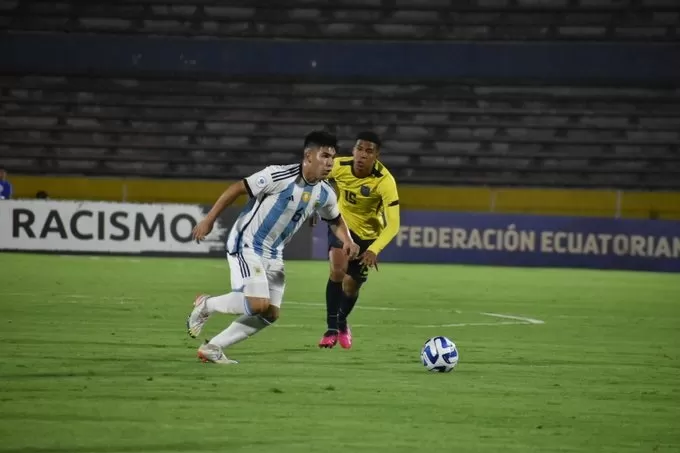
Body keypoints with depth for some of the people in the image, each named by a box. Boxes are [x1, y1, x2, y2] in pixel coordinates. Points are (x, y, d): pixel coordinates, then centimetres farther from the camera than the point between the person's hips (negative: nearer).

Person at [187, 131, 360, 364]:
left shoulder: (324, 194, -1)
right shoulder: (280, 176, -22)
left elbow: (335, 220, 20)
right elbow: (237, 188, -15)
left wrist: (347, 241, -2)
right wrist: (209, 220, -14)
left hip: (273, 254, 8)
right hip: (246, 245, -8)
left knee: (270, 314, 3)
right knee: (258, 304, -22)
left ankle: (213, 347, 13)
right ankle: (207, 304, 4)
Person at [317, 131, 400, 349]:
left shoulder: (385, 181, -32)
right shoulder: (338, 166, -24)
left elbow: (393, 224, -35)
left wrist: (374, 250, -47)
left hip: (368, 234, 0)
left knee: (351, 286, 10)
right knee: (338, 268, -26)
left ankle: (342, 324, 44)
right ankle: (331, 329, -14)